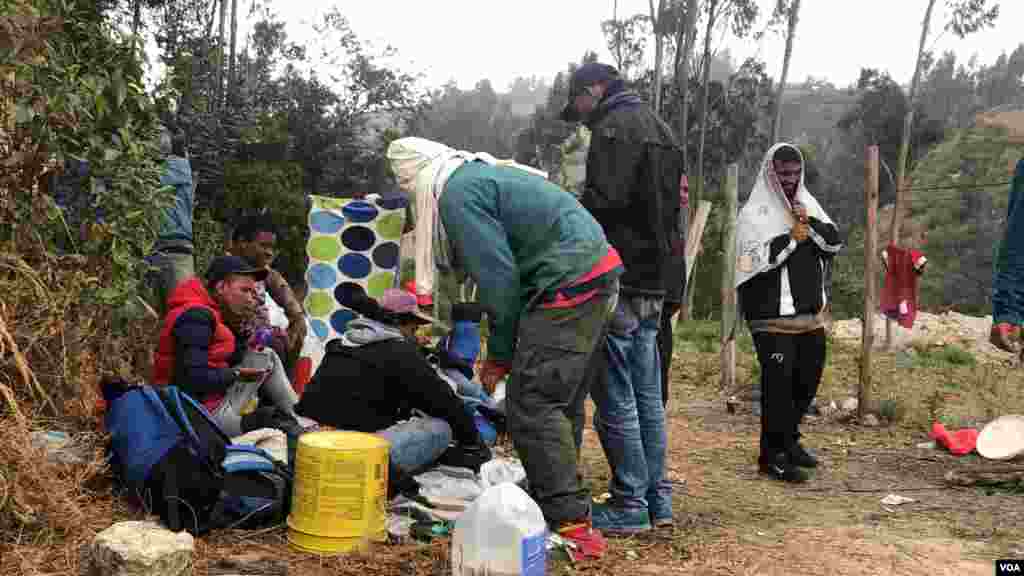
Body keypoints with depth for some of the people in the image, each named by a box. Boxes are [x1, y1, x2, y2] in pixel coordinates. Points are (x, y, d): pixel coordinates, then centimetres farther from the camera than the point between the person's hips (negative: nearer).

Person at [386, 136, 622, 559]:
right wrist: (502, 350, 23)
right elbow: (495, 266, 23)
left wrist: (500, 353, 0)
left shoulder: (458, 194, -9)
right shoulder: (482, 173, 23)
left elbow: (498, 278, -12)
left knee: (531, 404, -8)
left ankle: (570, 522, -6)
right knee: (562, 400, 16)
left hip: (569, 284, -10)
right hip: (597, 271, 10)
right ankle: (560, 498, 26)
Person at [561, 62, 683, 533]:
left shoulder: (614, 127, -8)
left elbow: (603, 200, -21)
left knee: (615, 397, -4)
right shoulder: (658, 128, 22)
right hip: (655, 281, 10)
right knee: (647, 396, 13)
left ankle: (631, 504, 1)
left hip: (619, 279, -9)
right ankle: (657, 499, 19)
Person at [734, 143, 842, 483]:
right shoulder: (754, 212, -8)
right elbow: (753, 259, -19)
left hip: (810, 313, 7)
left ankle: (789, 439, 34)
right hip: (773, 317, -7)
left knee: (808, 378, 16)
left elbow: (835, 242, 7)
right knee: (778, 382, -7)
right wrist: (792, 238, -15)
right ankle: (773, 455, 3)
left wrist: (811, 223, -10)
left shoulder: (808, 203, 13)